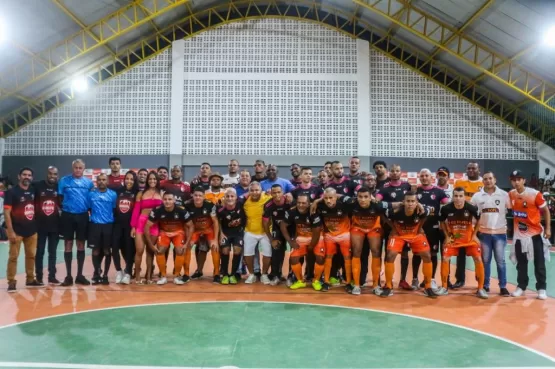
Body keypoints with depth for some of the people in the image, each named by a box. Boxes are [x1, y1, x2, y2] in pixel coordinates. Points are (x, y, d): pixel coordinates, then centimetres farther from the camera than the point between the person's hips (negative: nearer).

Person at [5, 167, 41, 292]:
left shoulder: (33, 191, 9)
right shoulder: (11, 192, -8)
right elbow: (6, 212, -12)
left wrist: (37, 226, 11)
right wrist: (10, 231, -17)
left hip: (32, 230, 6)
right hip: (17, 230, -6)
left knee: (31, 255, 13)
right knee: (13, 256, 0)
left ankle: (30, 279, 25)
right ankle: (11, 282, 9)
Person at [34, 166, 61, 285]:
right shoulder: (37, 186, -4)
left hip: (54, 225, 2)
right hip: (40, 225, -2)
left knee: (53, 252, 9)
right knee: (40, 251, 7)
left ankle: (52, 276, 16)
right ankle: (38, 276, 17)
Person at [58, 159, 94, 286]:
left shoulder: (88, 182, 3)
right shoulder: (64, 181, -1)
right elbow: (59, 198, 3)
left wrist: (90, 209, -2)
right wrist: (65, 207, -2)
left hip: (83, 216, 2)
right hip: (68, 216, -1)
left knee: (81, 245, 8)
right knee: (68, 245, 5)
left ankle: (80, 275, 17)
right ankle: (68, 276, 13)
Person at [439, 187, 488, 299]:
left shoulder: (471, 208, -23)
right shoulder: (446, 209, -21)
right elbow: (442, 222, 1)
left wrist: (474, 235, -3)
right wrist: (447, 236, -2)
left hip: (469, 237, 0)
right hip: (453, 237, 1)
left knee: (478, 259, -8)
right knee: (445, 259, -8)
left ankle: (480, 288, 7)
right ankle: (444, 287, 7)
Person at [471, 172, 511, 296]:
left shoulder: (504, 194, 0)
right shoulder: (477, 196, 2)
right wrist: (475, 228, 3)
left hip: (500, 232, -1)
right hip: (484, 233, 1)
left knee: (500, 260, 3)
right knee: (485, 260, 8)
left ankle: (503, 287, 11)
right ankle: (485, 285, 17)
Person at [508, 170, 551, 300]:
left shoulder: (535, 194, -14)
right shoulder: (511, 194, -2)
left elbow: (545, 210, -5)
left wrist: (548, 228, -8)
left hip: (535, 233, -3)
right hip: (519, 234, 3)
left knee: (539, 263, 4)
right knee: (521, 262, 11)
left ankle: (541, 288, 14)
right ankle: (521, 286, 22)